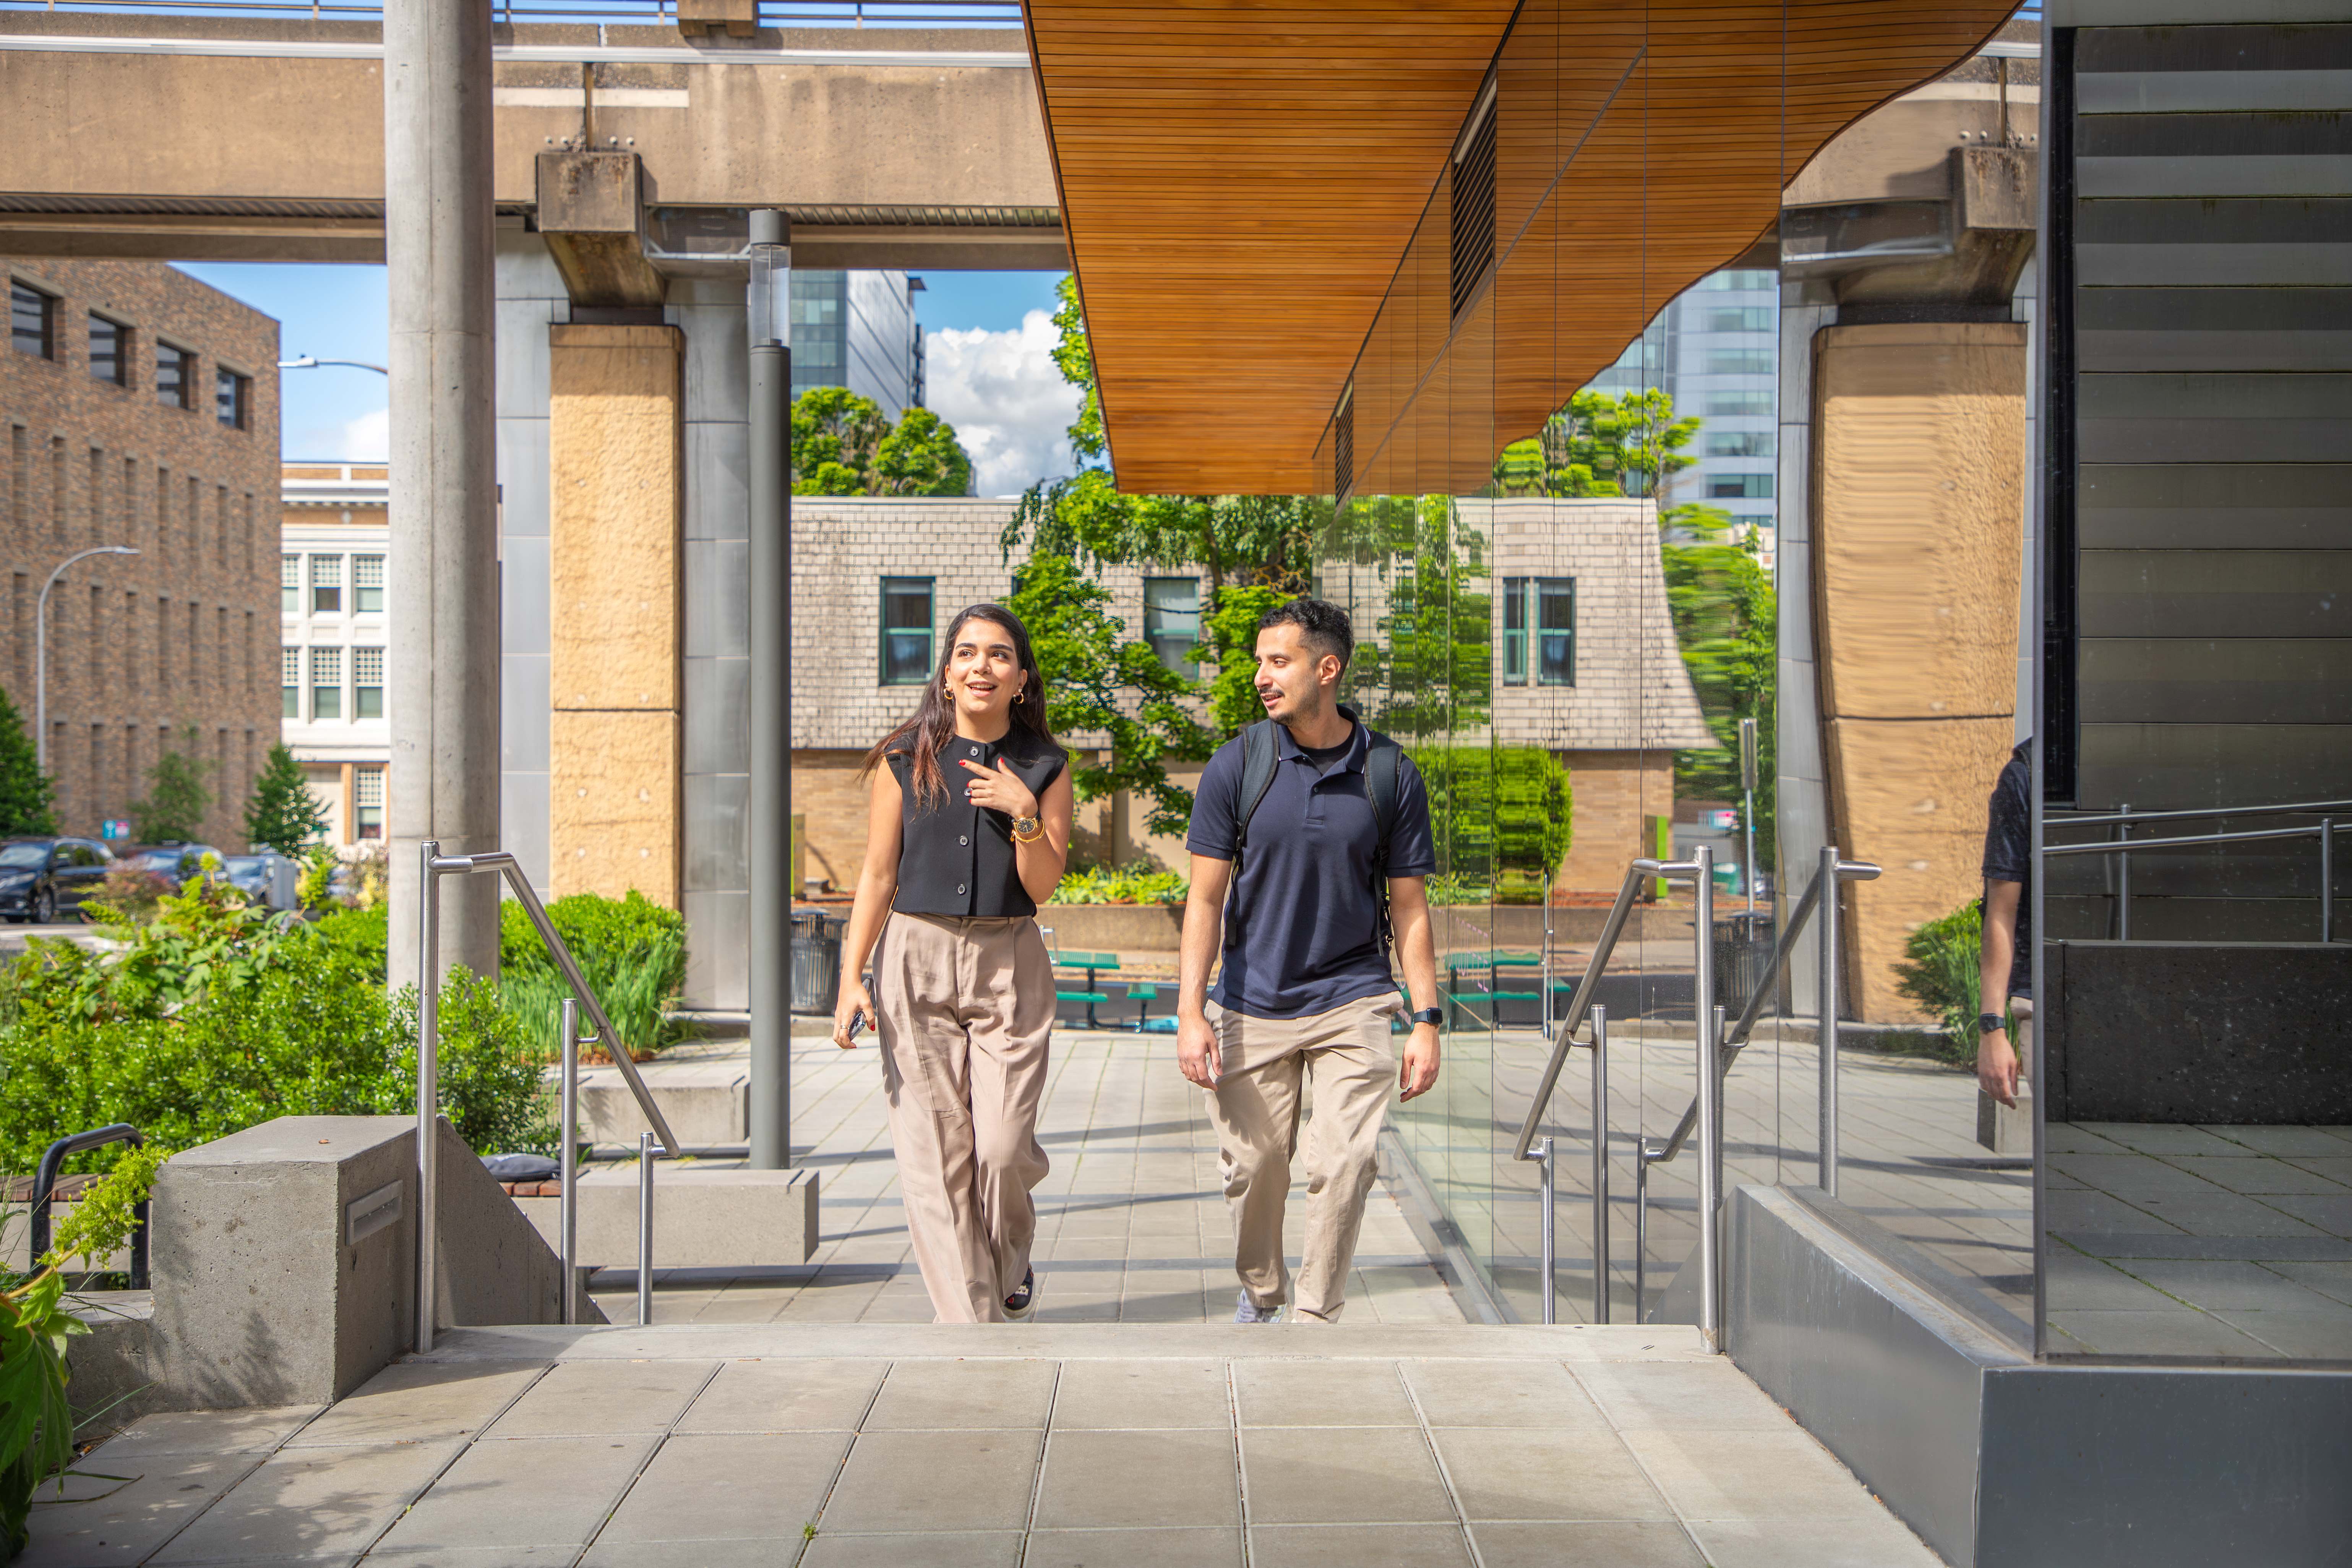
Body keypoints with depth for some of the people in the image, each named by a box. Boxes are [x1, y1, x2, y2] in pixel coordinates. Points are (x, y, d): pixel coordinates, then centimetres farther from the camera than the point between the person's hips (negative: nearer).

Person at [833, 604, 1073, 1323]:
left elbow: (1043, 886, 1)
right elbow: (878, 875, 3)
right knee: (933, 1152, -2)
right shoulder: (905, 759, 3)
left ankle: (1008, 1259, 26)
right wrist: (851, 979, -3)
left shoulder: (1044, 768, 4)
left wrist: (1024, 814, -15)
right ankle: (970, 1313, 10)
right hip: (915, 959, 0)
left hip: (1008, 965, 0)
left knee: (1003, 1145, -7)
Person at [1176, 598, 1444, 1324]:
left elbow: (1409, 906, 3)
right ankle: (1259, 1293, 33)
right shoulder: (1237, 765, -3)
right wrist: (1190, 1011, -9)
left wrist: (1427, 1021, -1)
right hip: (1252, 1006, 0)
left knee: (1344, 1164, -9)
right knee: (1254, 1164, 6)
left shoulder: (1390, 772, -2)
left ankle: (1316, 1318, 9)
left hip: (1353, 1000, 0)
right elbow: (1206, 897, -1)